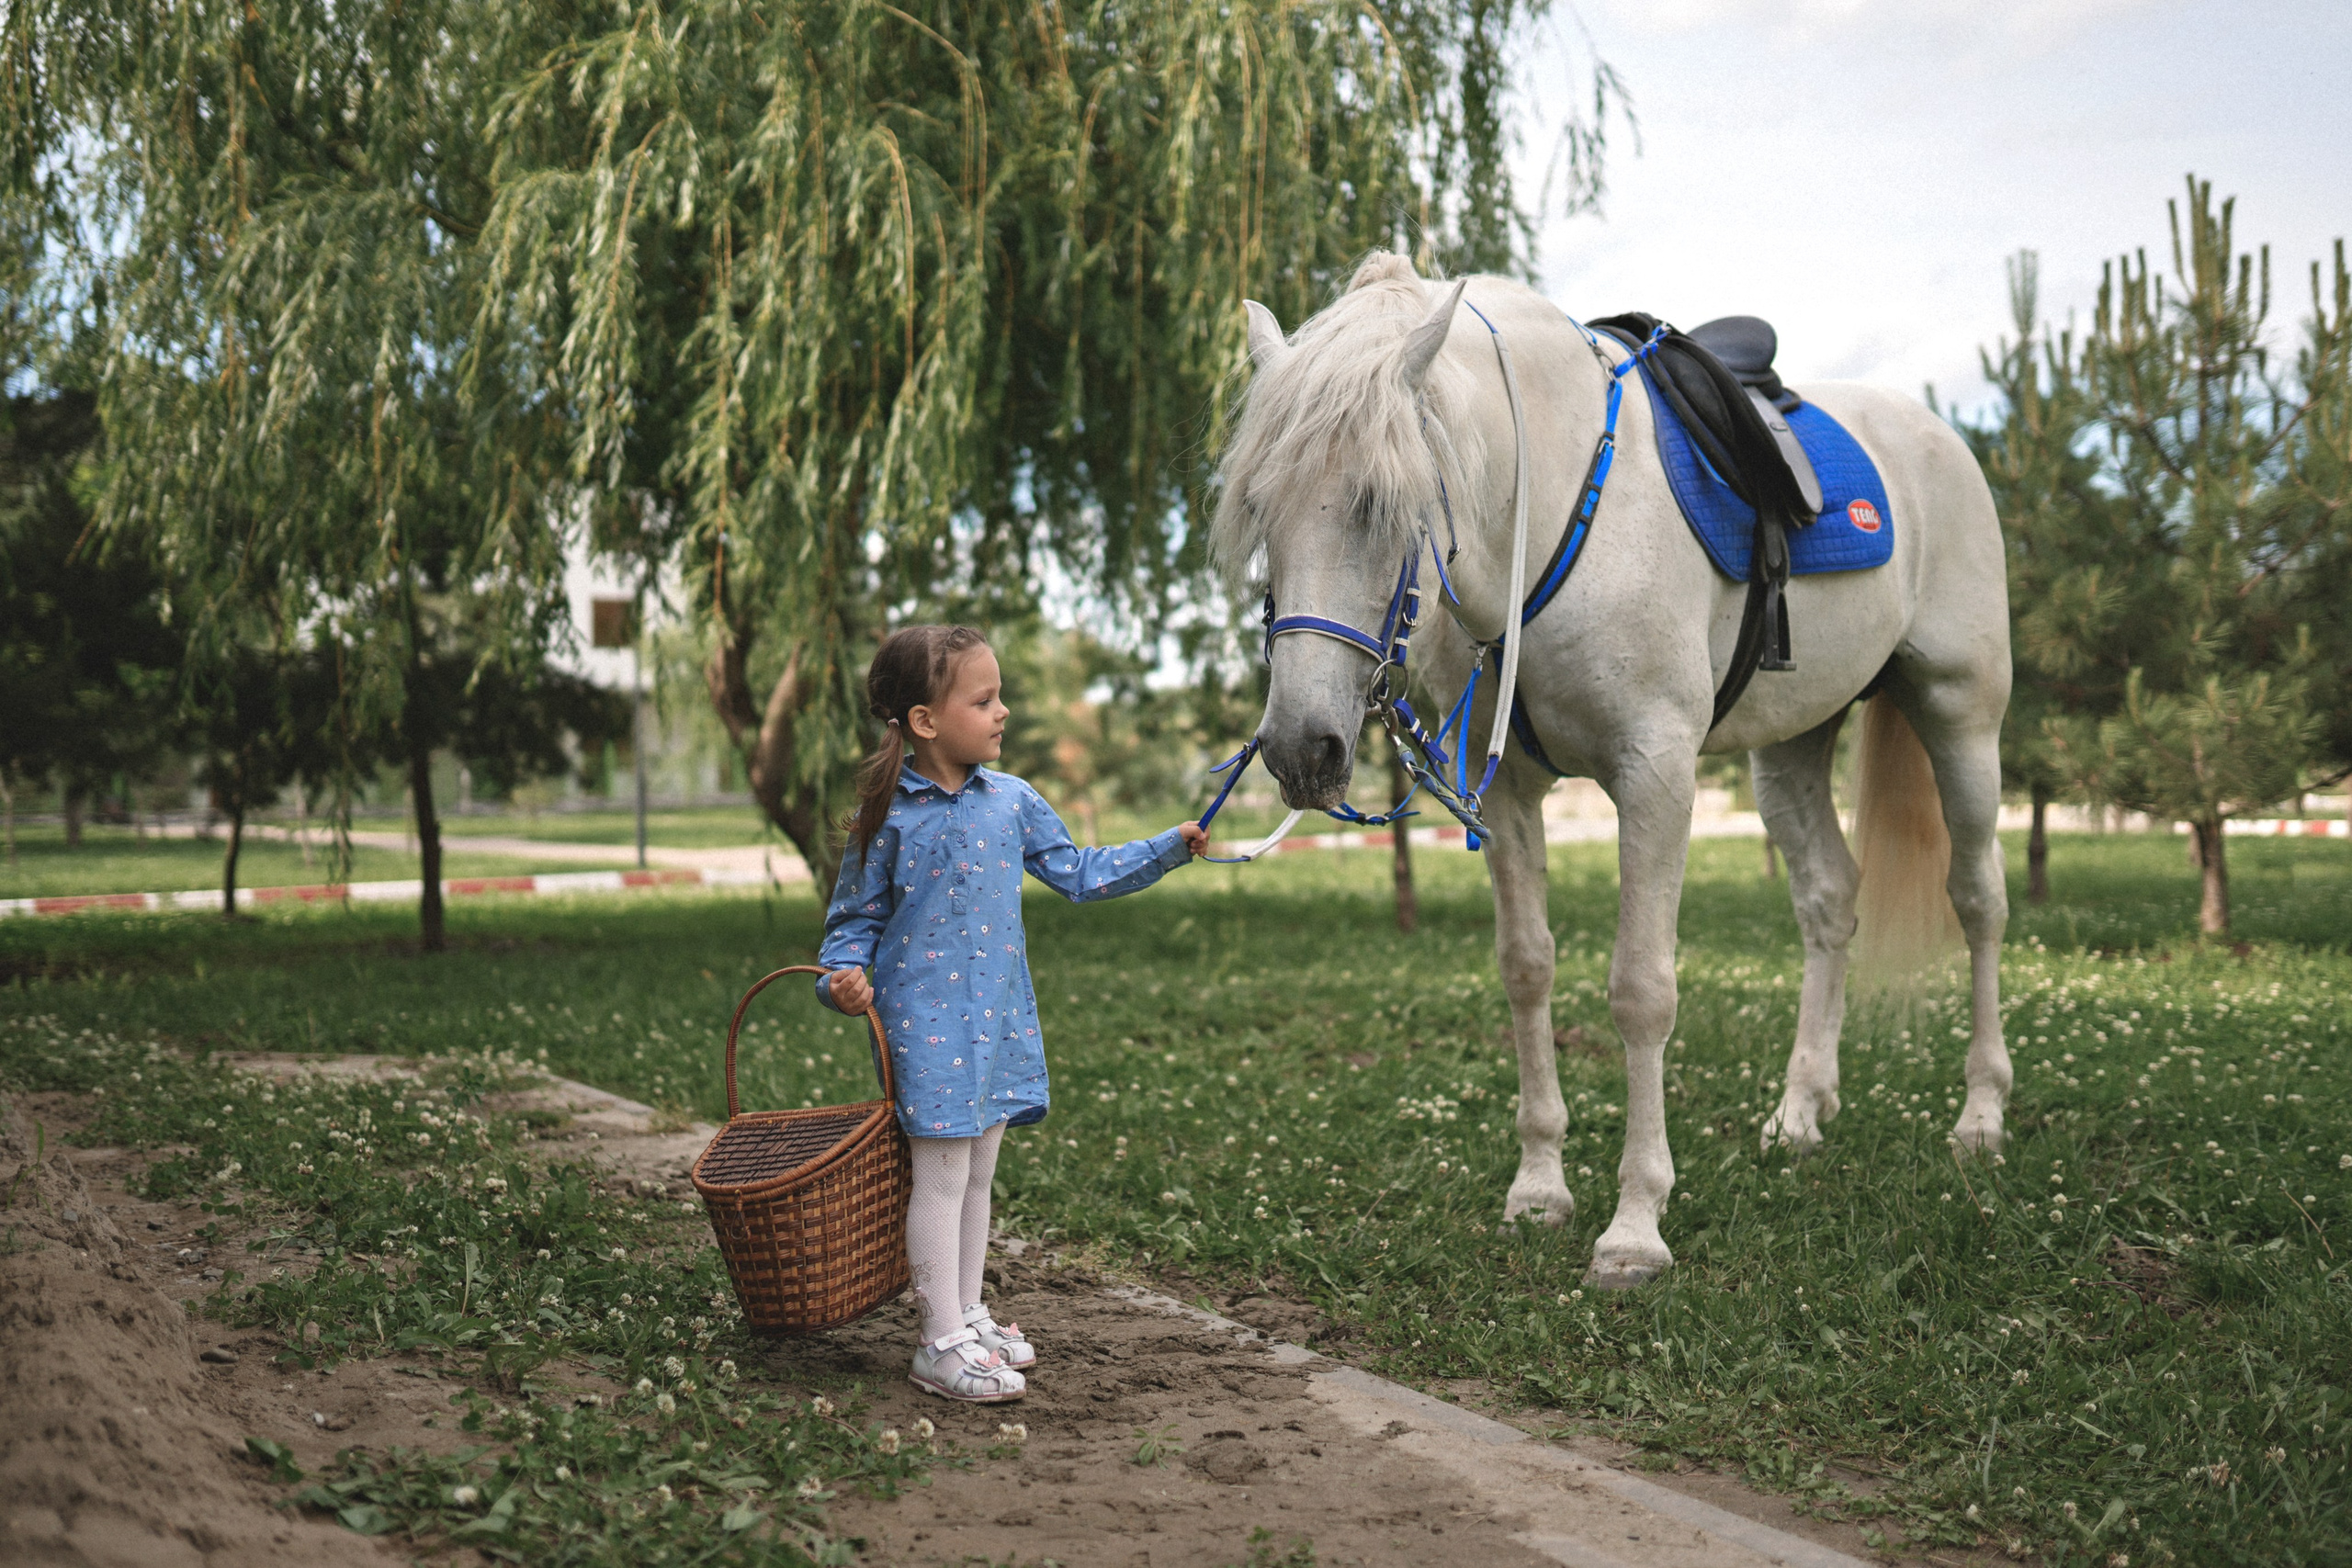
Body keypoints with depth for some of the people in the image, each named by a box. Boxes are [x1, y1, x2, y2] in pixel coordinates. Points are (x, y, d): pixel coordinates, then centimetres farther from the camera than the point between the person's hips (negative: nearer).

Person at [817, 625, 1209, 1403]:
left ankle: (966, 1316, 29)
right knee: (942, 1178, -3)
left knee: (978, 1174, 15)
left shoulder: (1013, 802, 4)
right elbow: (855, 917, -1)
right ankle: (941, 1344, 5)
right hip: (929, 1024, -5)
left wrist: (1170, 847, 10)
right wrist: (843, 976, -20)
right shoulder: (890, 820, -10)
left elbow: (1078, 873, 14)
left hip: (1001, 1020, 5)